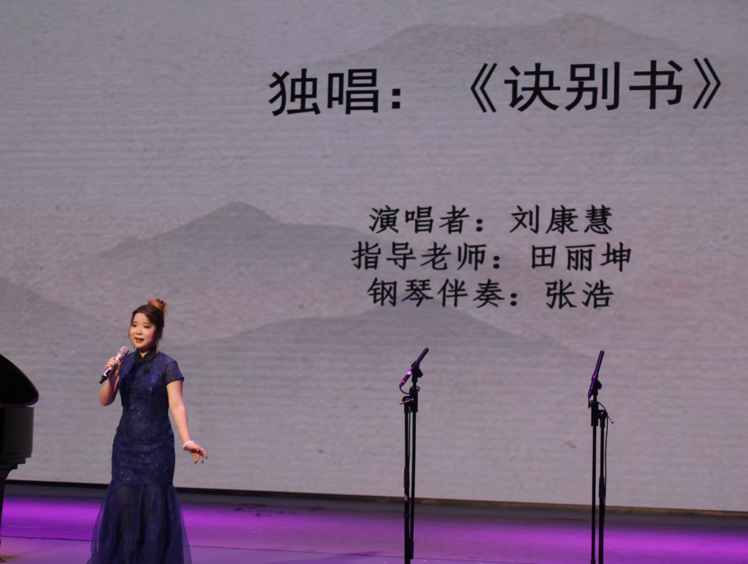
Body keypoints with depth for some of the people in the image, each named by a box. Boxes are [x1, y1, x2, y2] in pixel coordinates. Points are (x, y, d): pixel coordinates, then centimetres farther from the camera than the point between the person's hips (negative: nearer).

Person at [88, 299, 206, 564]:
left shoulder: (167, 365, -6)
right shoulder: (125, 363, 8)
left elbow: (176, 405, -13)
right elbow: (105, 400, 3)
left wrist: (187, 441, -26)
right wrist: (111, 377, -16)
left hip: (156, 449, -4)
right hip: (125, 447, 4)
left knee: (154, 510, -3)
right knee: (122, 508, 3)